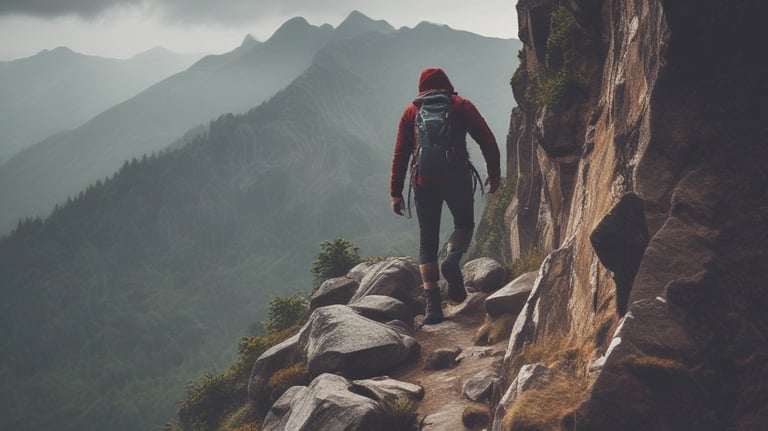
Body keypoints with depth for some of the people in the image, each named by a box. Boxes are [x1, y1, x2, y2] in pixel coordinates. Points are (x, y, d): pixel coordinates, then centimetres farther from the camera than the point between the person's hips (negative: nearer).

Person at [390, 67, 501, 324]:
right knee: (464, 224, 22)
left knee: (427, 240, 8)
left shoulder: (412, 111, 14)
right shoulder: (461, 105, 11)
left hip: (424, 182, 1)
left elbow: (400, 154, 8)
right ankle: (452, 259, -11)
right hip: (457, 177, -1)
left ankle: (432, 305, -3)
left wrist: (396, 192, 9)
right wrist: (494, 174, 12)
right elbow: (487, 141, 3)